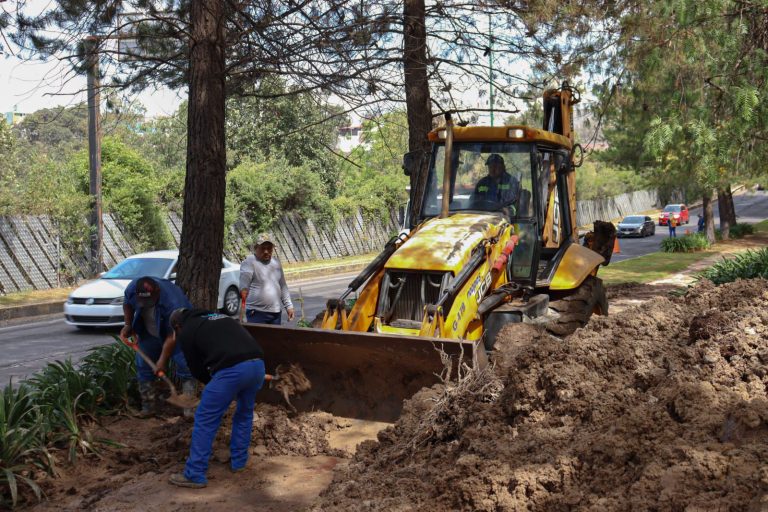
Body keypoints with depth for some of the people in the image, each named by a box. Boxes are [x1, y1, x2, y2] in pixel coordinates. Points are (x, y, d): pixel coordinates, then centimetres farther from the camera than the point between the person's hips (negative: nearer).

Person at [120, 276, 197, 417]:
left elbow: (172, 334, -32)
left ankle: (189, 409, -10)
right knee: (143, 366, 5)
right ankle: (148, 406, 17)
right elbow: (127, 304, 0)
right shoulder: (132, 288, -26)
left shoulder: (173, 302, -40)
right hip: (148, 334, 5)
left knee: (185, 367, -15)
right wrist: (128, 325, -11)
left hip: (178, 330, -5)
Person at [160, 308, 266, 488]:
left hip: (231, 369, -6)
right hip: (257, 363, 6)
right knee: (245, 413, 27)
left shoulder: (185, 332, 16)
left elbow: (197, 370, 17)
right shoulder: (218, 317, 34)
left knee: (205, 420, 7)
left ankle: (194, 475, 12)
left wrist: (213, 382, 33)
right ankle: (238, 462, 36)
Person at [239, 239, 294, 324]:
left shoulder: (276, 263, 13)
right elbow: (243, 284, -21)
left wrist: (288, 305, 16)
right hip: (256, 313, -6)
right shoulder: (250, 262, -8)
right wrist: (243, 291, -42)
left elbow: (283, 287, 19)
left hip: (276, 313, 6)